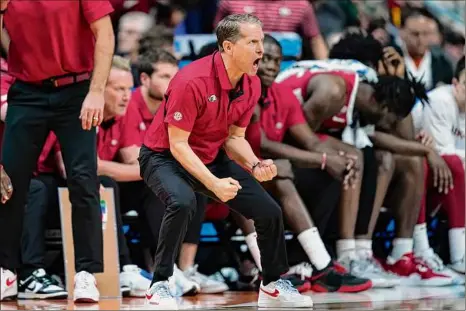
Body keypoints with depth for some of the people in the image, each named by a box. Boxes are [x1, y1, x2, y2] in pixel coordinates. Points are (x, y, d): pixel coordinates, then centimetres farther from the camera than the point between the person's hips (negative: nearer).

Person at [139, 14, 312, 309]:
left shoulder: (252, 85, -7)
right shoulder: (192, 81, -30)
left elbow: (234, 138, 3)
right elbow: (177, 144, -26)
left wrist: (255, 166, -16)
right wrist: (213, 184, -33)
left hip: (212, 158, 7)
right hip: (165, 157, -7)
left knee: (269, 211, 1)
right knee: (183, 202, -38)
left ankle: (273, 286, 23)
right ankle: (159, 285, -24)